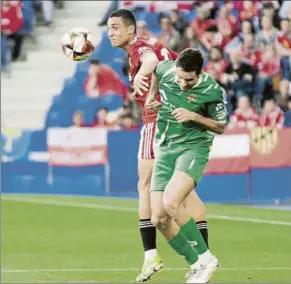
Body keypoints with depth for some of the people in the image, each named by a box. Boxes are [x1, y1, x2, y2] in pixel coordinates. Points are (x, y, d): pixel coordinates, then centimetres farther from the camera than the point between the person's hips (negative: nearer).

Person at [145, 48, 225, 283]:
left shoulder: (212, 91, -15)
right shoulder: (165, 69, -5)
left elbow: (220, 127, -2)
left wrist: (194, 116, -17)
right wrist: (151, 97, 20)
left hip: (193, 148, -5)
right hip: (165, 150, 5)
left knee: (171, 203, -29)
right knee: (159, 219, -5)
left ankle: (205, 258, -13)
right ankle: (196, 264, 11)